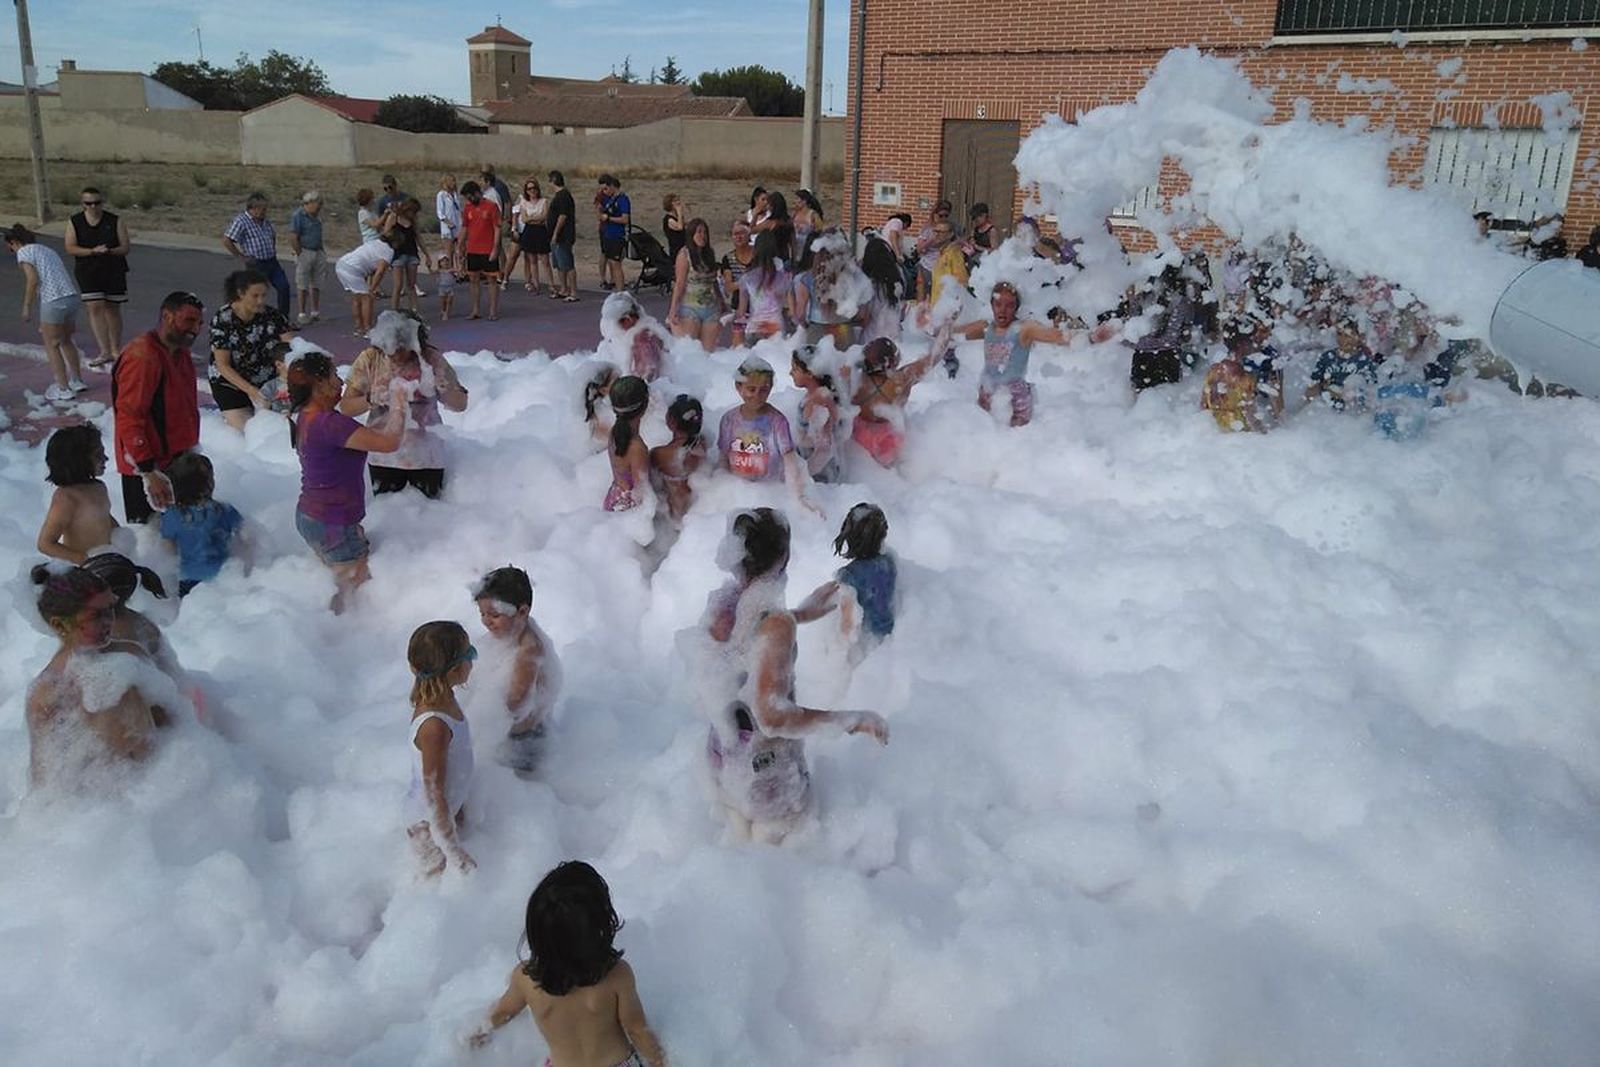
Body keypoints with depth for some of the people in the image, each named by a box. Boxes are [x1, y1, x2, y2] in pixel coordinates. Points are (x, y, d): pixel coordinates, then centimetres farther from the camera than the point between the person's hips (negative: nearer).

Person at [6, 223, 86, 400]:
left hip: (53, 302, -7)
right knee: (66, 341, 25)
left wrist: (26, 306, -2)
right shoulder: (48, 250, 26)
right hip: (72, 297, 7)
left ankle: (63, 389, 7)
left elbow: (33, 279, -11)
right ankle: (77, 380, 30)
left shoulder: (23, 252, 4)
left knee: (51, 345, 7)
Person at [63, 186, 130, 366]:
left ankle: (116, 349, 21)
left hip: (114, 270, 0)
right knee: (95, 307, -10)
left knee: (112, 308, 8)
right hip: (87, 272, 0)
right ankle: (105, 352, -11)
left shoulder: (115, 222, -1)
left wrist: (109, 251, -23)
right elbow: (70, 248, -5)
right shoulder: (74, 222, 1)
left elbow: (126, 247, -3)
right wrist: (93, 251, -20)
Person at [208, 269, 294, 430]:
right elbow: (223, 365, -19)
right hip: (230, 382, -3)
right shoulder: (222, 320, -20)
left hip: (267, 380, 3)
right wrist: (250, 390, -31)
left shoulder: (271, 315, -11)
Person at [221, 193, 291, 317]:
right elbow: (226, 241, -16)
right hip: (256, 265, -7)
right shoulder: (241, 221, -11)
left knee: (284, 287, -4)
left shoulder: (264, 221, 12)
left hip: (272, 263, 7)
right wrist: (242, 257, -13)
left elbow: (273, 235, 33)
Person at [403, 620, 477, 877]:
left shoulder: (442, 698, -10)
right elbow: (433, 796, -28)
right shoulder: (434, 726, -37)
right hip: (430, 823, -8)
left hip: (448, 810, 8)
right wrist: (455, 853, -20)